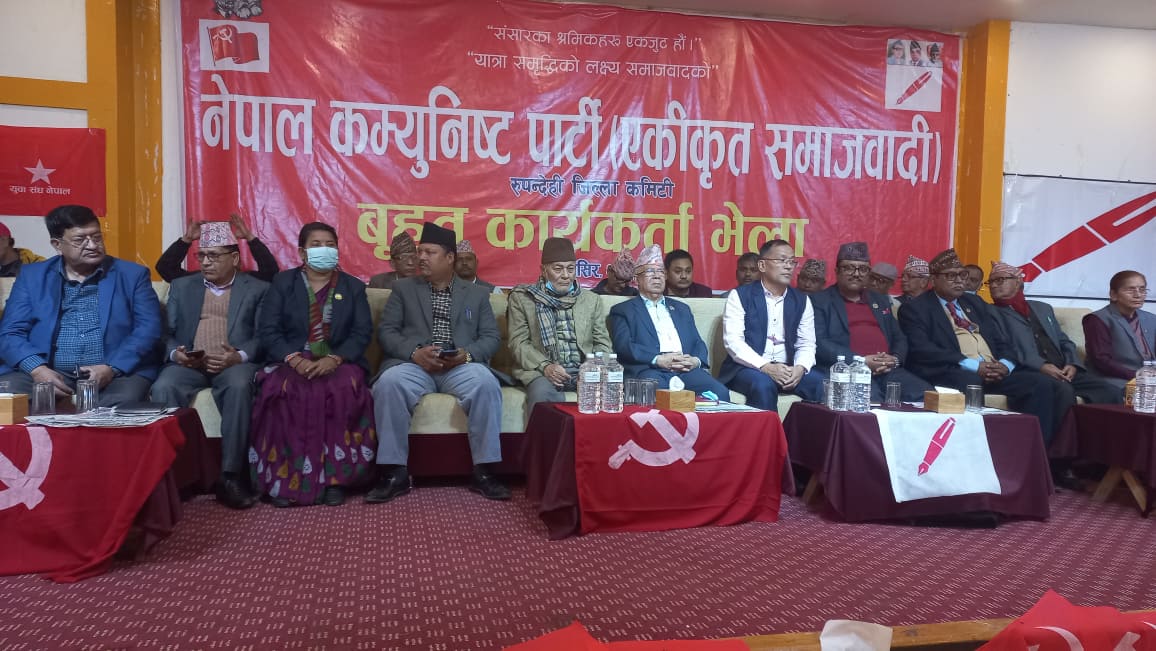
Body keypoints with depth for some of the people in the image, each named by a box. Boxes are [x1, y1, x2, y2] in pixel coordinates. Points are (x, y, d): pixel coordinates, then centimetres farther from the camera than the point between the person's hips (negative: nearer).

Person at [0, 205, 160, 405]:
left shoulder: (132, 275, 9)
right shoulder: (32, 275, 14)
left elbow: (148, 329, 1)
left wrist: (112, 368, -15)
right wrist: (37, 368, -13)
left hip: (115, 375, -1)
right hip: (48, 374, 1)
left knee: (123, 403, -33)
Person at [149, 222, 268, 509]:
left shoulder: (257, 289, 12)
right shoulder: (181, 286, 22)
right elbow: (167, 332, 14)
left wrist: (239, 356, -18)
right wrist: (175, 354, -9)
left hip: (235, 364, -3)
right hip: (188, 363, 3)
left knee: (240, 385, -37)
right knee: (163, 387, -31)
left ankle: (230, 476, -32)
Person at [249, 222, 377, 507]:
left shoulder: (353, 287, 13)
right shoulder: (282, 282, 12)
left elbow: (362, 332, 1)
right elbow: (267, 330, 1)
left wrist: (334, 359, -19)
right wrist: (294, 359, -18)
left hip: (338, 363, 0)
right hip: (293, 363, 0)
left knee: (344, 390, -35)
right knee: (284, 391, -35)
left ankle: (334, 478, -26)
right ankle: (286, 478, -25)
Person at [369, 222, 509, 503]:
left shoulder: (476, 293, 18)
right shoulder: (403, 288, 17)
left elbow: (491, 337, 9)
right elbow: (386, 331, 6)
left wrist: (467, 354, -13)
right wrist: (415, 352, -14)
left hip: (461, 366, 0)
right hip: (413, 364, 0)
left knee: (486, 383, -33)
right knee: (389, 383, -34)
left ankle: (483, 472, -21)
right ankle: (394, 473, -22)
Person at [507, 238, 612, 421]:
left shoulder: (592, 300, 19)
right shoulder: (522, 298, 10)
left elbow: (602, 342, 16)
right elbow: (518, 342, 3)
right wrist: (545, 366, -14)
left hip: (585, 371, 3)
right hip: (542, 372, -2)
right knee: (543, 394, -36)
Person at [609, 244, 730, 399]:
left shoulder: (681, 309, 30)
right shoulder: (623, 310, 15)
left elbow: (698, 343, 23)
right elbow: (623, 346, -1)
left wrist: (696, 360, -3)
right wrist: (658, 360, -16)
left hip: (687, 369, 5)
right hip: (649, 370, -4)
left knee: (720, 392, -24)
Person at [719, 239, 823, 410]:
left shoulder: (802, 300, 13)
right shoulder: (740, 296, -1)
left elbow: (806, 344, 9)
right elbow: (733, 341, -11)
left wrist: (800, 368, -14)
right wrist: (766, 367, -22)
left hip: (787, 370, 4)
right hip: (748, 368, -4)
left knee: (819, 383, -22)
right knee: (763, 385, -35)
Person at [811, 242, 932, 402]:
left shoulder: (880, 300, 26)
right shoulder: (819, 300, 7)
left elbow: (899, 338, 26)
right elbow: (819, 343, -6)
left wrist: (895, 359, 1)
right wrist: (861, 361, -14)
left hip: (887, 371, 6)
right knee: (872, 400, -36)